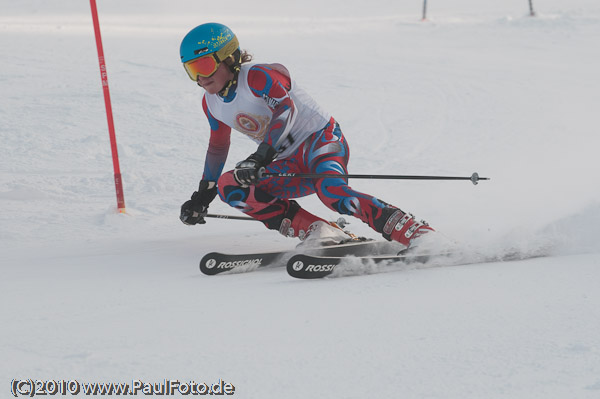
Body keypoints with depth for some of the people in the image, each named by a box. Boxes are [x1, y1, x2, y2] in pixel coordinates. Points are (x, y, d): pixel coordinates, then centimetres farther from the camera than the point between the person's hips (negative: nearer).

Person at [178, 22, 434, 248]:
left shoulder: (256, 76, -15)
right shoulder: (211, 103, 9)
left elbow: (286, 109, -32)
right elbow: (218, 146, 26)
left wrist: (261, 157, -44)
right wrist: (202, 196, 27)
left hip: (321, 139, -8)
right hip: (290, 164, 8)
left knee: (331, 191, -39)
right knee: (229, 186, -16)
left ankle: (417, 234, -40)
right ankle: (315, 231, -23)